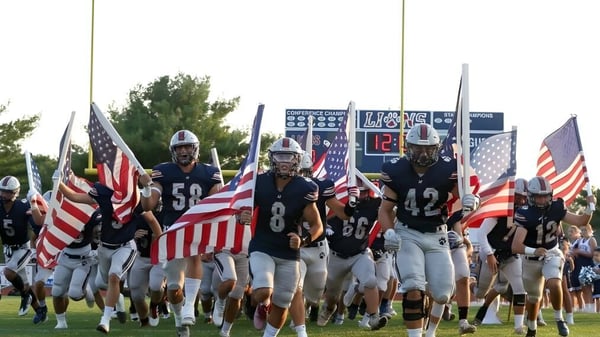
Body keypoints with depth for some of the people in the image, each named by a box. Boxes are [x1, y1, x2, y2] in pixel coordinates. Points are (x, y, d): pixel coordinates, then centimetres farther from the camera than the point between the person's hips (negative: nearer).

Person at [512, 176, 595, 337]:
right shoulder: (525, 214, -25)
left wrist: (590, 207, -23)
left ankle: (559, 319, -6)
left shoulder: (556, 208, -12)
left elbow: (581, 221, -6)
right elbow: (516, 246, -32)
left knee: (554, 284, -28)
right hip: (531, 259, -1)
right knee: (533, 297, 15)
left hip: (552, 254, 1)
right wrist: (533, 251, -48)